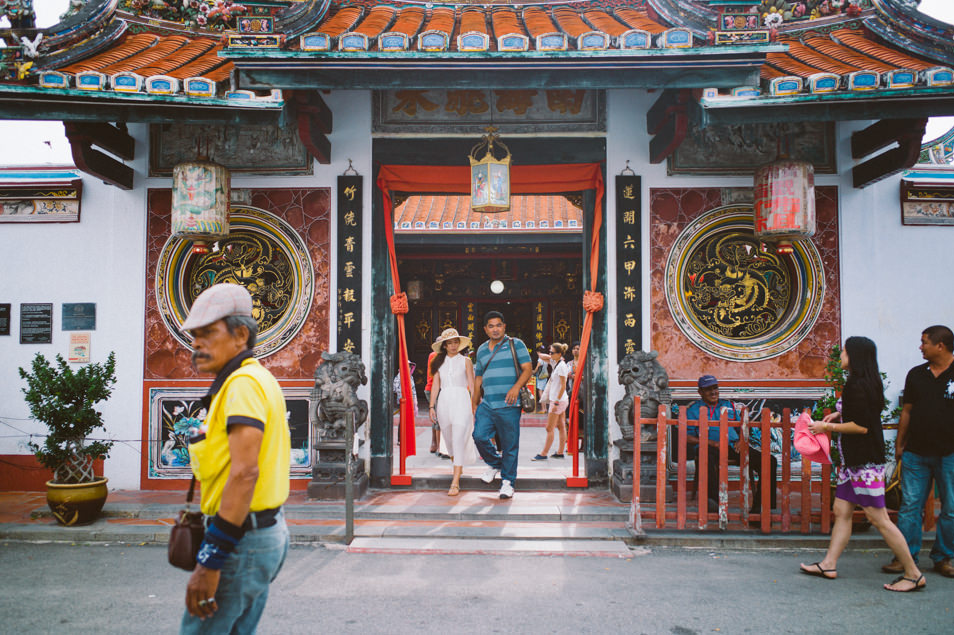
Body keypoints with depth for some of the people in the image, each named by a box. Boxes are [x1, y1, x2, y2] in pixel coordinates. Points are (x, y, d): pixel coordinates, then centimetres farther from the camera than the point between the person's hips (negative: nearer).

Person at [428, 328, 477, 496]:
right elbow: (435, 385, 9)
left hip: (461, 401, -4)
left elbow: (472, 385, 1)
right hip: (444, 402, 4)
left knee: (459, 440, -11)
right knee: (449, 440, 14)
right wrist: (431, 406, 3)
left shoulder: (465, 361, 2)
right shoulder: (439, 362, 10)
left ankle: (455, 483, -13)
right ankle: (457, 468, 40)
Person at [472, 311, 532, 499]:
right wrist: (475, 404, 21)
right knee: (480, 436, -8)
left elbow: (527, 369, -3)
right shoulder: (482, 350, 18)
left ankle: (507, 481, 14)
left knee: (510, 445, 0)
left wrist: (516, 387, -20)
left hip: (508, 405, -4)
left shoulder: (515, 344, 4)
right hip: (486, 404, 4)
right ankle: (494, 464, 19)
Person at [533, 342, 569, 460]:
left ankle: (543, 454, -1)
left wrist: (556, 402, -20)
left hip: (559, 400, -9)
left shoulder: (561, 366, -17)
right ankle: (560, 452, 16)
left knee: (549, 428, -5)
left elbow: (563, 386, -20)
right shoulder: (557, 363, 8)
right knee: (561, 427, 11)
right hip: (559, 400, 9)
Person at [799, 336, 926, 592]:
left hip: (865, 461, -11)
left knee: (878, 517, -4)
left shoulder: (859, 386, -18)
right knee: (841, 511, 11)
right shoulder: (866, 383, 14)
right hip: (853, 460, 11)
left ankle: (913, 574, 6)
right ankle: (828, 565, 17)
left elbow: (862, 426, -21)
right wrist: (840, 415, 17)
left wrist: (827, 427, -12)